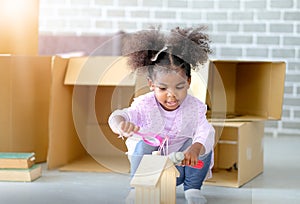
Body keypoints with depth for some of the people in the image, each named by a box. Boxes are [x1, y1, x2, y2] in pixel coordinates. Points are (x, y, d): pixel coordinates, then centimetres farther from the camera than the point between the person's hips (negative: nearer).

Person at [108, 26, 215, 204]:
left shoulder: (194, 107, -14)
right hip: (149, 168, -1)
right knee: (144, 144, -28)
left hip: (180, 168, 1)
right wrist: (120, 123, -62)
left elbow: (206, 133, -32)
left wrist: (195, 149, -56)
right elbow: (118, 116, -34)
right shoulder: (145, 105, -17)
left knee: (200, 143, -23)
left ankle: (192, 188, -4)